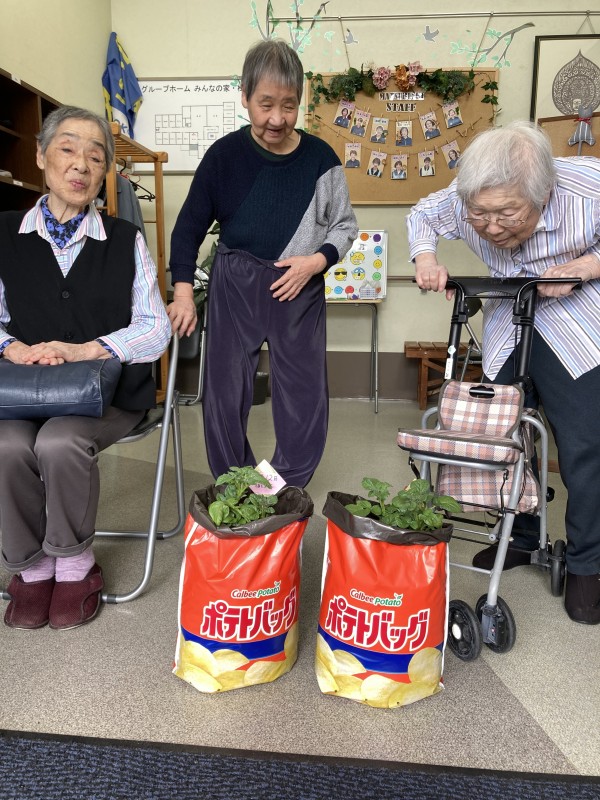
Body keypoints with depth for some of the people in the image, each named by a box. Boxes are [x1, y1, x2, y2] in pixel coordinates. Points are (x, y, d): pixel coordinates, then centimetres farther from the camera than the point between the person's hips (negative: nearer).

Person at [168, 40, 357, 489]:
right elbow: (190, 227, 2)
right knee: (226, 392, 3)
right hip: (235, 286, 0)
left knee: (306, 397, 3)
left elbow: (345, 226, 8)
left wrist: (316, 261, -11)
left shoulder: (320, 158, -1)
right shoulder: (225, 155, -2)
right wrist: (183, 292, -7)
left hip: (301, 289, 1)